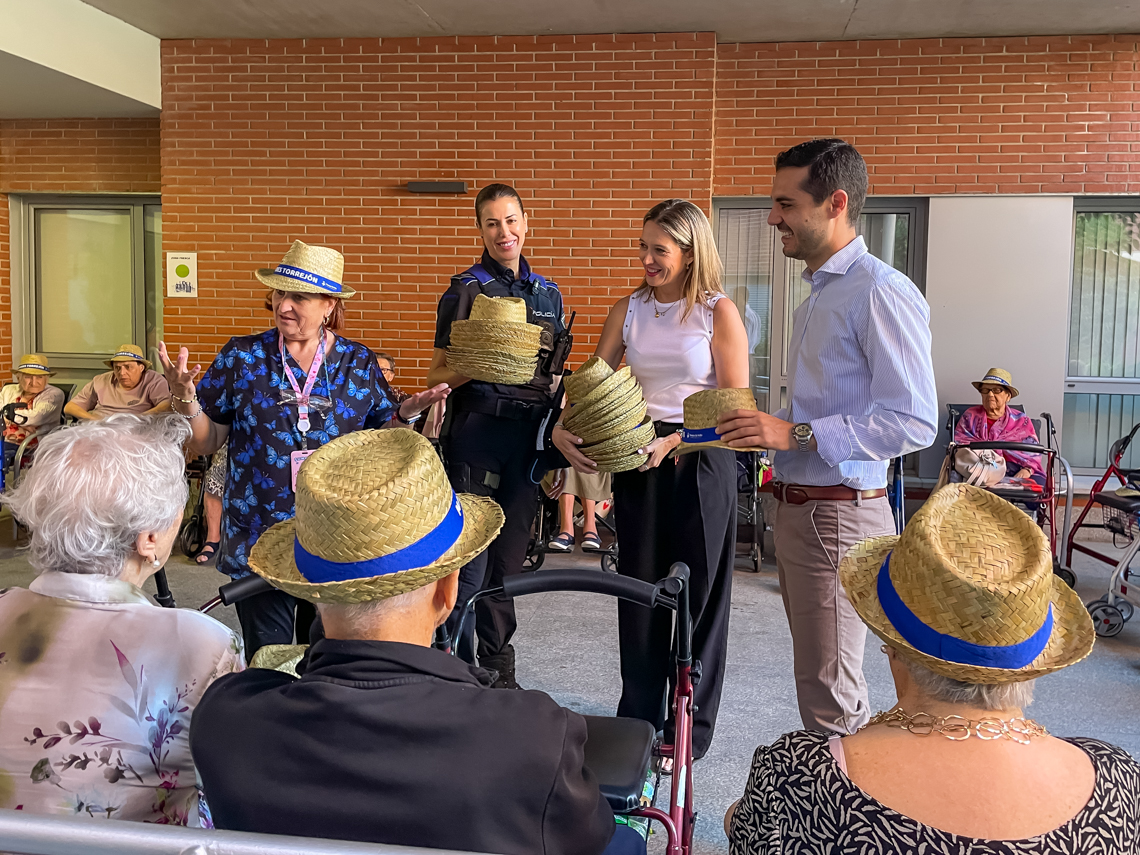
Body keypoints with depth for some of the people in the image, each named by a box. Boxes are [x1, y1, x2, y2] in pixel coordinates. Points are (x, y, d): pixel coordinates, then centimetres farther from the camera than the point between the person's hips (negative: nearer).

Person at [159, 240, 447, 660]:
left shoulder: (359, 362, 2)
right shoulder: (241, 357, 0)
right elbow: (206, 442, 3)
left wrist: (405, 414, -12)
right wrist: (184, 397, -14)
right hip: (258, 535, -1)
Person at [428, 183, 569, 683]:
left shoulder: (548, 294, 14)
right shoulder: (465, 290, -1)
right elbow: (439, 374, -2)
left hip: (526, 437, 5)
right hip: (475, 437, -4)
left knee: (509, 558, 11)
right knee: (469, 562, -5)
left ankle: (497, 666, 24)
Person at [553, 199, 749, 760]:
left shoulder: (718, 312, -5)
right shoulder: (629, 310, 7)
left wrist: (673, 441, -20)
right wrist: (563, 429, -11)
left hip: (700, 460, -4)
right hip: (637, 459, 4)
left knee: (697, 593, 5)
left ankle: (690, 727, 22)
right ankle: (638, 719, 26)